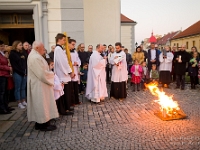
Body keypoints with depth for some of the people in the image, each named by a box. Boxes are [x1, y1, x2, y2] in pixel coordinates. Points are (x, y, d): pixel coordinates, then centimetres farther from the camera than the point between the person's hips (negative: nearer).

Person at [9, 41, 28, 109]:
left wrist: (26, 71, 1)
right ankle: (19, 103, 6)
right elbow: (14, 65, -9)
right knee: (18, 88, 1)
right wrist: (21, 72, -13)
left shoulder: (23, 53, 16)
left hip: (25, 73, 6)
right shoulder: (12, 54, -2)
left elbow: (26, 62, 13)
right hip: (17, 73, -6)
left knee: (23, 88, 11)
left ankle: (23, 101, 18)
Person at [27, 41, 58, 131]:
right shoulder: (35, 58, -21)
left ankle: (40, 123, 26)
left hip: (39, 84, 10)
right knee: (42, 105, 0)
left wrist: (50, 74, 5)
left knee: (40, 105, 16)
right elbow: (42, 74, -24)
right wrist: (52, 74, -8)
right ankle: (43, 125, 12)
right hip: (39, 86, -10)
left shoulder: (35, 56, 12)